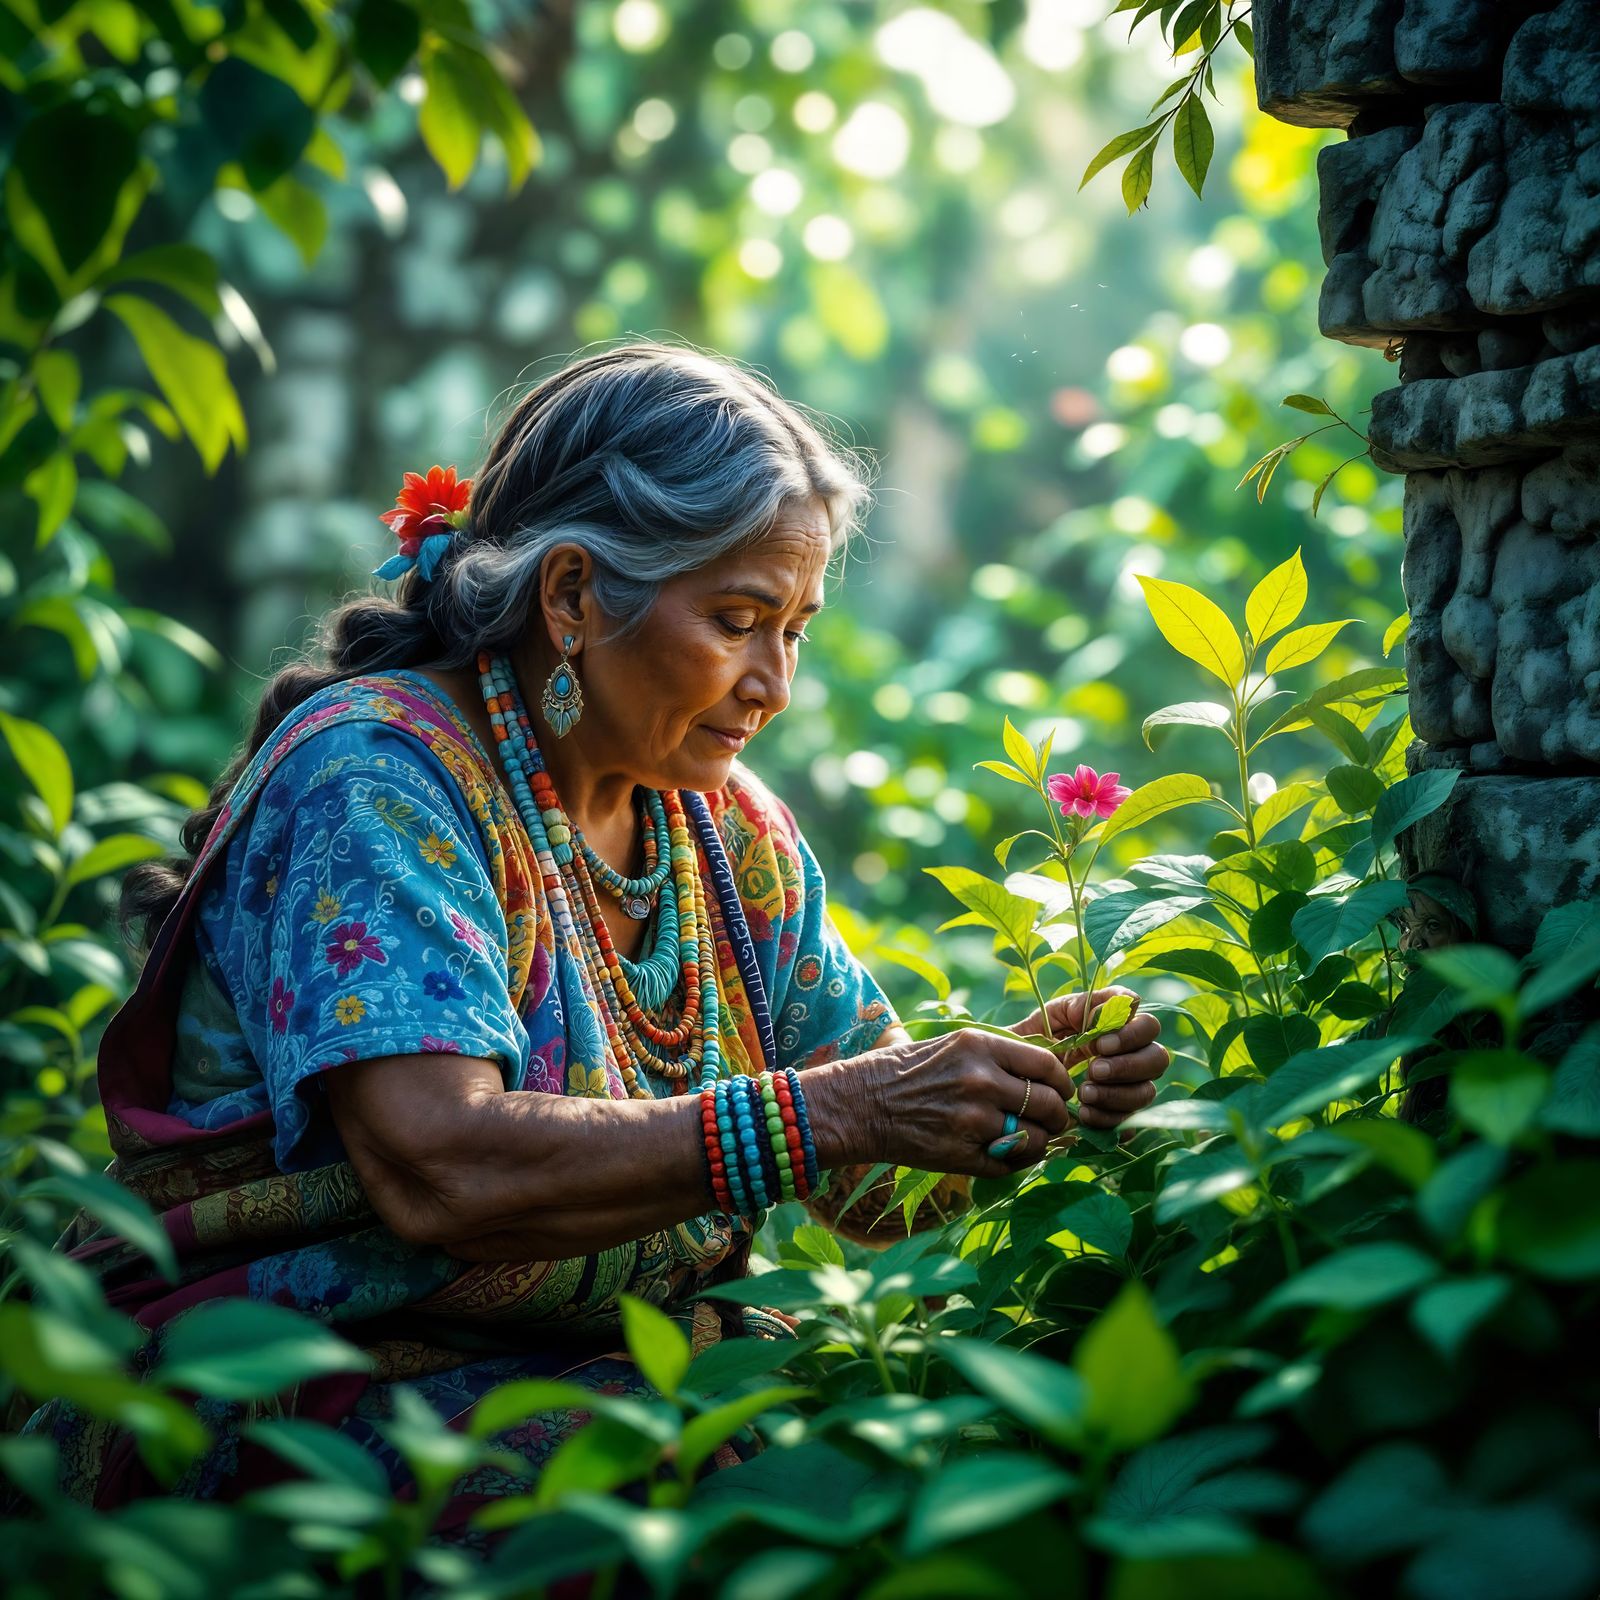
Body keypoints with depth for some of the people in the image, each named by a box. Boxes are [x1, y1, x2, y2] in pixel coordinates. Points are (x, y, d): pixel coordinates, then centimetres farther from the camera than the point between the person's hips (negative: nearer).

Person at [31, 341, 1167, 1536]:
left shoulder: (735, 837, 10)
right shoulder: (374, 778, -14)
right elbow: (437, 1171, -28)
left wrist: (1014, 1078, -10)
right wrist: (827, 1117, -29)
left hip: (620, 1369, 7)